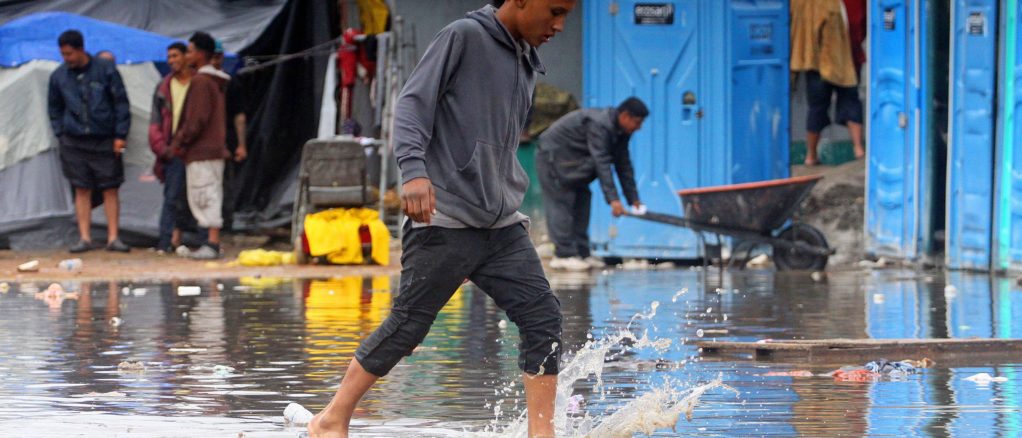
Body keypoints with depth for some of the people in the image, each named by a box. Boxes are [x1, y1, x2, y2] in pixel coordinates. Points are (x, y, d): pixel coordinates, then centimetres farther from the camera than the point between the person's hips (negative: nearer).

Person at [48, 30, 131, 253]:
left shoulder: (105, 70, -4)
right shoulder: (59, 76, 3)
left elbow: (121, 103, 0)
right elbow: (55, 108, 15)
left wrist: (120, 135, -3)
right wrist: (60, 134, 5)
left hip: (105, 141, -2)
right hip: (74, 142, 2)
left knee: (110, 190, 0)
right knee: (82, 190, 3)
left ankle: (113, 238, 4)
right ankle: (84, 238, 6)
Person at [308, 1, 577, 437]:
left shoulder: (526, 65, 18)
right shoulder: (464, 37, -5)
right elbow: (412, 103, -13)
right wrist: (413, 168, -27)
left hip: (503, 226, 7)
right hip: (445, 221, -7)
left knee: (542, 317, -5)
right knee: (407, 325, -2)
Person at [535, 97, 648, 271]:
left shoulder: (621, 132, -1)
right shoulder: (599, 125, -31)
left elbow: (623, 164, 6)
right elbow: (602, 163, -36)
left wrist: (633, 199, 3)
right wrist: (613, 199, -40)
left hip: (572, 157, 10)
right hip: (553, 154, -10)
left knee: (582, 200, 5)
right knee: (561, 203, -13)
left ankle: (581, 253, 6)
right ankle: (564, 255, -14)